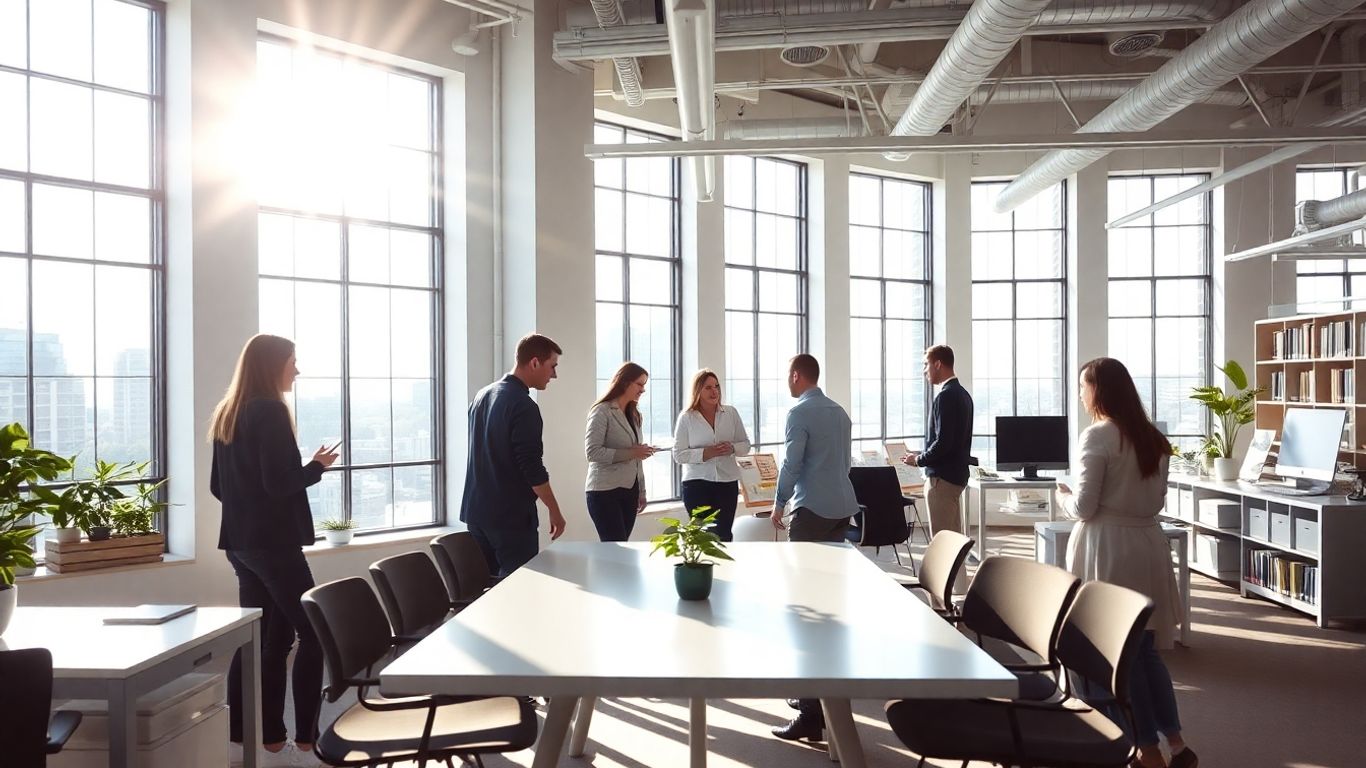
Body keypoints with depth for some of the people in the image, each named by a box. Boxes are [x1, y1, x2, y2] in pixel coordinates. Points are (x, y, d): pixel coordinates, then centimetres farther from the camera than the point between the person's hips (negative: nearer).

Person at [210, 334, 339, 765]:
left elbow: (218, 486, 17)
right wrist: (317, 466, -4)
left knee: (265, 638, 13)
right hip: (272, 541, -9)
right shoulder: (270, 411, -13)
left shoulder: (226, 414, 14)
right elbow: (280, 481, -20)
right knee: (312, 634, -3)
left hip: (240, 540, 9)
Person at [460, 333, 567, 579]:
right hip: (511, 516, -9)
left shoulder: (482, 396, 10)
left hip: (476, 511, 9)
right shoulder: (523, 406, -17)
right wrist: (554, 511, -8)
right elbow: (532, 468, -18)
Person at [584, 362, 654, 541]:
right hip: (605, 492, -7)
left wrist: (641, 491, 16)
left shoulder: (633, 414, 15)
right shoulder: (602, 411, -8)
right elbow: (592, 451, -18)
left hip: (630, 490, 7)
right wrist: (630, 453, -19)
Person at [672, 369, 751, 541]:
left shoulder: (731, 413, 6)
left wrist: (732, 449, -12)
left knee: (724, 535, 6)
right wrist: (705, 453, -20)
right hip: (697, 484, -2)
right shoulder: (686, 418, -2)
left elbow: (745, 444, 11)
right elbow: (679, 454, -6)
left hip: (727, 482, 3)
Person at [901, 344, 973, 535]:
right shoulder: (963, 393, 12)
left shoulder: (946, 396, -17)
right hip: (957, 474, 10)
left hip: (942, 477, -10)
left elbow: (943, 441, -23)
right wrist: (924, 456, 14)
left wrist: (919, 460, -8)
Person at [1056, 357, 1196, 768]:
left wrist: (1062, 496, 7)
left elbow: (1084, 508, -13)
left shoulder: (1098, 436, -14)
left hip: (1109, 548, -7)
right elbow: (1156, 501, 15)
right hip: (1147, 542, 7)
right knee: (1145, 649, 16)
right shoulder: (1153, 438, 9)